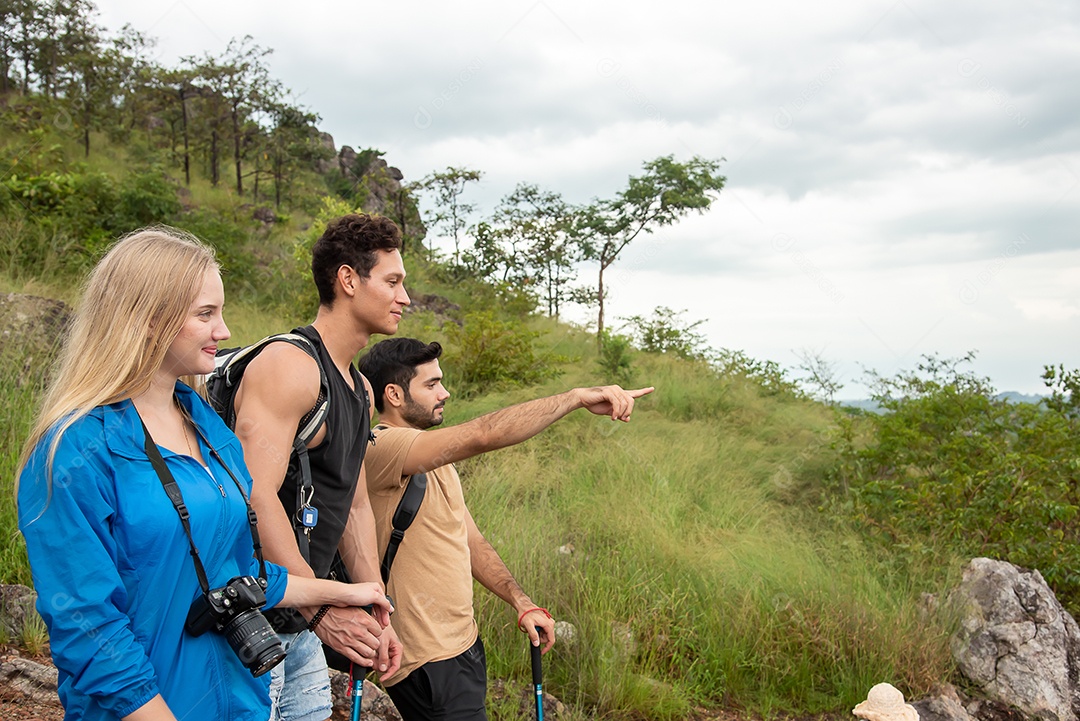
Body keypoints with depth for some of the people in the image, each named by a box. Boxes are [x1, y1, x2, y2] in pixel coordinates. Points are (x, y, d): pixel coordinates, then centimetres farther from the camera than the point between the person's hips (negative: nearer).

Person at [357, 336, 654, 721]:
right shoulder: (381, 447, -19)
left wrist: (522, 603, 3)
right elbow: (483, 435, -33)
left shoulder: (434, 459, 13)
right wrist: (577, 397, -32)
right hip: (426, 662, -9)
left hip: (462, 644, 9)